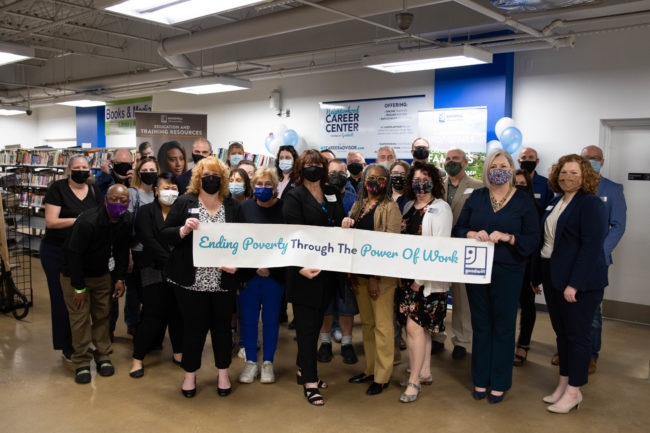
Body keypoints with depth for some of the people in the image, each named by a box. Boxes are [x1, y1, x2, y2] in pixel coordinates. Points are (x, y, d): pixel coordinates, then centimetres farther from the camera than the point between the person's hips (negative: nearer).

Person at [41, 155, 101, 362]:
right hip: (57, 252, -4)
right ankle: (66, 347, 15)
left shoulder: (94, 191, 6)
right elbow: (50, 222, -15)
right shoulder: (57, 188, -8)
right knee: (62, 298, 2)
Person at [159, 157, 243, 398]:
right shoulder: (185, 202, 0)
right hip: (191, 280, -2)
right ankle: (190, 375, 28)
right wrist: (184, 229, -21)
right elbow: (164, 236, -2)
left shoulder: (232, 206, 5)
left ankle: (223, 373, 31)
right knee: (193, 328, 7)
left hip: (223, 281, 2)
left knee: (222, 326, 13)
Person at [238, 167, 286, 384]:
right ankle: (250, 362, 24)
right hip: (247, 273, 1)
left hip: (274, 275, -1)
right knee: (248, 318, 8)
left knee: (271, 318, 8)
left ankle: (268, 363, 24)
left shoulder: (284, 209, -4)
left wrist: (271, 268, -14)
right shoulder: (244, 208, 1)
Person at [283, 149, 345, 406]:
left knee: (316, 324, 14)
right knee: (307, 327, -1)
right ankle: (310, 383, 7)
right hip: (305, 272, -6)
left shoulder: (332, 194, 14)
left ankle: (304, 370, 29)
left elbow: (340, 226, 16)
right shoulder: (294, 197, -5)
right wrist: (300, 266, -25)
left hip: (328, 270, 6)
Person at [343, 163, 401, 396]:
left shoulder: (390, 208, -7)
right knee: (366, 323, 14)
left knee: (382, 325, 1)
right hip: (360, 272, 6)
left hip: (381, 274, -6)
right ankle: (370, 369, 27)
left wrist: (376, 277, -17)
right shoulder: (358, 206, 12)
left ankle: (382, 377, 11)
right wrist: (351, 271, 7)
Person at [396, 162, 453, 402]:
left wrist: (421, 278, -17)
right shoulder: (409, 206, 14)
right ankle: (425, 372, 27)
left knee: (414, 326, -8)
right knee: (421, 326, 14)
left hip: (429, 278, -6)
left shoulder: (440, 208, -7)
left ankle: (414, 381, 4)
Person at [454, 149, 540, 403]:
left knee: (503, 327, 6)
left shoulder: (524, 201, 0)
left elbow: (533, 239, -5)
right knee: (480, 324, 10)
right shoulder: (476, 197, 8)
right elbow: (458, 229, 7)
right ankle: (480, 379, 25)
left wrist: (506, 237, -21)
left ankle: (500, 383, 22)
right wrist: (474, 234, -14)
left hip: (507, 272, -2)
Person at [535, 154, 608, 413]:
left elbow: (591, 246, -18)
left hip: (579, 282, -8)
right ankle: (563, 383, 27)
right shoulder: (555, 203, 13)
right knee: (561, 332, 14)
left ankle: (574, 391, 15)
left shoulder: (591, 203, -10)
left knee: (577, 334, 2)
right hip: (552, 277, 8)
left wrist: (574, 284, -22)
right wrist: (537, 275, 10)